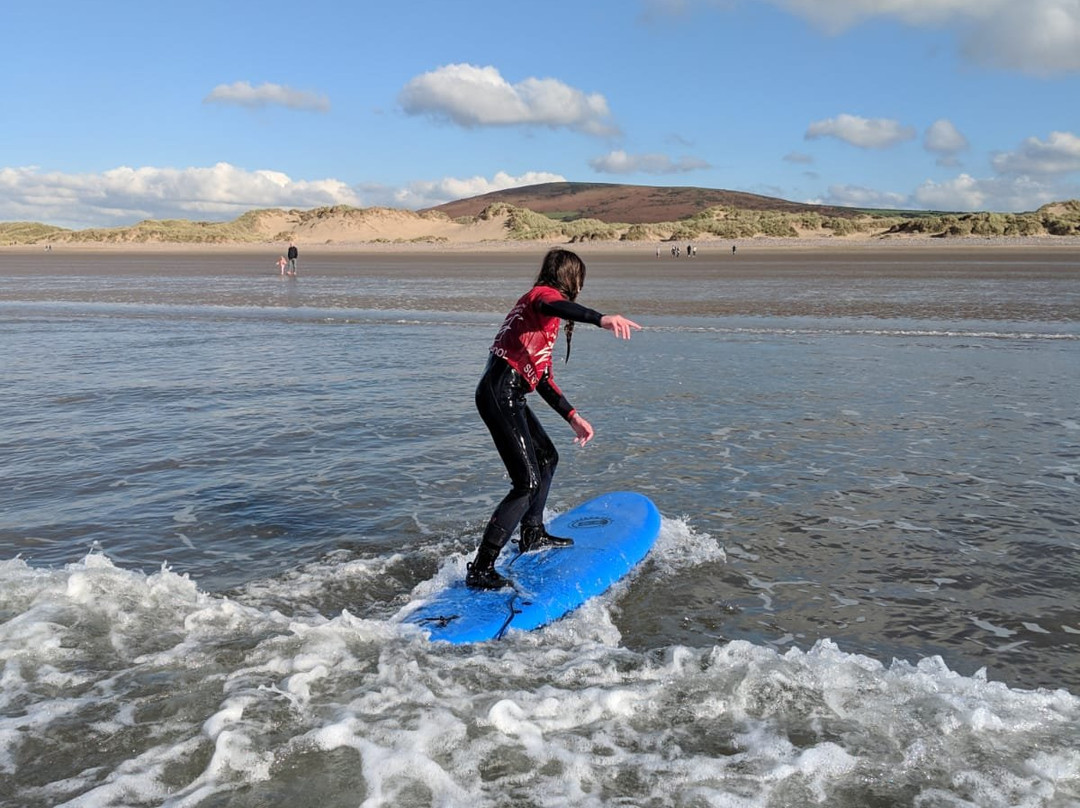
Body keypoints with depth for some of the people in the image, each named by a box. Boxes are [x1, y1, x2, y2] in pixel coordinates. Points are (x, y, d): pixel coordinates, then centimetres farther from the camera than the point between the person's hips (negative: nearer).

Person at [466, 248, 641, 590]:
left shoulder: (537, 301, 26)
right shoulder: (543, 294, -2)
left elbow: (542, 378, 26)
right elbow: (552, 306, -32)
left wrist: (572, 416, 24)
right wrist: (602, 318, -47)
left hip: (507, 396, 10)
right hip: (500, 393, -10)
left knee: (547, 457, 27)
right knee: (528, 482, -12)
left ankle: (532, 535, 43)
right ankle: (480, 570, -11)